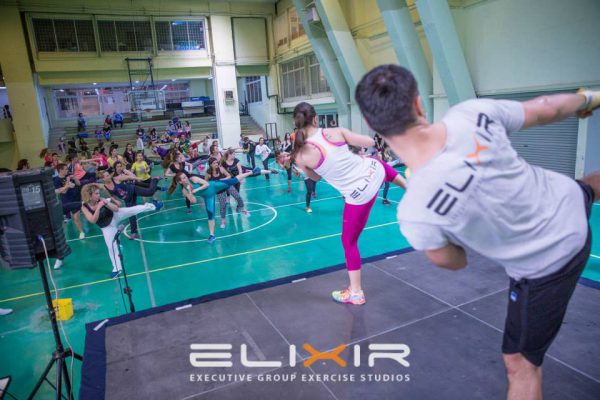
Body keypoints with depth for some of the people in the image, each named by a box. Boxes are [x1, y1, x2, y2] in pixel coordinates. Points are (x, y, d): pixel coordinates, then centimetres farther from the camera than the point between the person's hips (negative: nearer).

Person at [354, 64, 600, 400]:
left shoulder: (415, 211, -36)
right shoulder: (474, 112, -25)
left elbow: (455, 263, -14)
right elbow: (548, 109, -3)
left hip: (546, 266, -4)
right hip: (569, 200, 5)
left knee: (521, 363, 16)